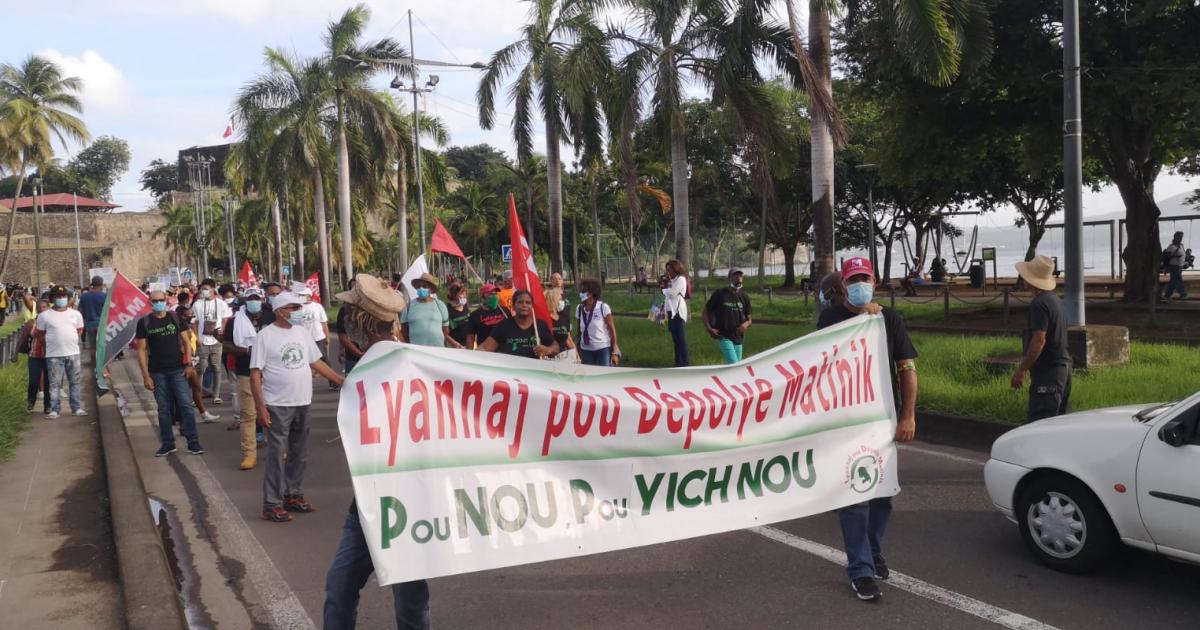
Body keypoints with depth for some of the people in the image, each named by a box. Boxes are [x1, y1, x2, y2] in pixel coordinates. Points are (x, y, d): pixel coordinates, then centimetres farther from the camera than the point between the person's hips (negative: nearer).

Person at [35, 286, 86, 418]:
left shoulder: (75, 314, 7)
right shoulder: (44, 315, -1)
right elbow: (40, 334, 6)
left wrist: (72, 341, 7)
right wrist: (51, 343, 1)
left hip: (73, 353, 3)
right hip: (54, 355, -2)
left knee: (75, 382, 7)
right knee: (54, 383, 0)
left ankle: (77, 408, 13)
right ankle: (54, 410, 5)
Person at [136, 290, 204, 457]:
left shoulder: (175, 318, 3)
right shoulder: (144, 322, 0)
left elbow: (185, 342, 6)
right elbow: (141, 350, 0)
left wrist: (189, 364, -5)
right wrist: (146, 376, -6)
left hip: (177, 370, 0)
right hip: (157, 372, 0)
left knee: (185, 405, -5)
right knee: (163, 409, 7)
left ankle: (193, 441, -1)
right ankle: (167, 443, 16)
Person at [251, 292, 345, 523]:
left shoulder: (302, 332, 8)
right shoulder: (264, 336, -9)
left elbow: (317, 362, 14)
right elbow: (255, 374, -10)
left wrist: (341, 380, 8)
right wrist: (260, 407, -16)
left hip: (302, 403, 6)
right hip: (277, 406, -6)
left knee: (299, 455, 14)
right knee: (277, 456, -2)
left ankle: (294, 495, 28)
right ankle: (272, 505, 6)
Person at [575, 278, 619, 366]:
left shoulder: (603, 307, -9)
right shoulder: (579, 309, 3)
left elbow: (612, 330, -6)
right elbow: (579, 331, 10)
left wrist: (614, 352, -9)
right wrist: (578, 351, 8)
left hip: (603, 349, -3)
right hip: (586, 350, 4)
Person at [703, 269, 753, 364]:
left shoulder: (744, 297, 7)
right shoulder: (720, 293, -4)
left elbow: (749, 319, 13)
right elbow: (706, 310, 2)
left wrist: (746, 324, -11)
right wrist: (709, 328, -10)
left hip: (738, 337, 5)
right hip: (723, 337, -5)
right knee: (734, 364, -18)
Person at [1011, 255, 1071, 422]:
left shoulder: (1039, 304, -17)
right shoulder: (1056, 300, 14)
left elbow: (1039, 340, -22)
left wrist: (1021, 370, -18)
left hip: (1047, 370, -10)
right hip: (1063, 366, 10)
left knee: (1038, 421, -9)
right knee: (1058, 417, 16)